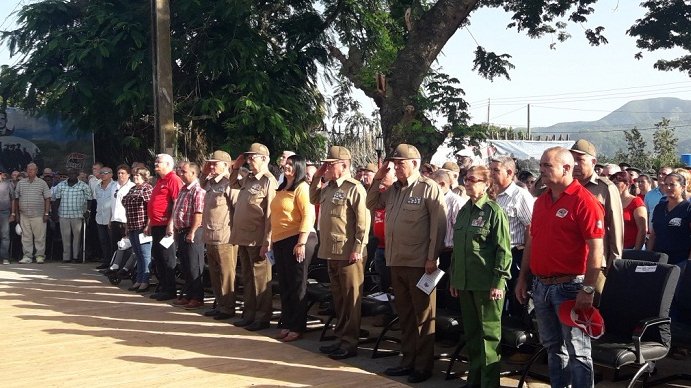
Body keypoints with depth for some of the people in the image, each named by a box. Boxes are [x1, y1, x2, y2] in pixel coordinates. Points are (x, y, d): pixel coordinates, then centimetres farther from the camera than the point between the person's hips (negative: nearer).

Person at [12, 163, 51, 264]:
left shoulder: (42, 183, 5)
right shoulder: (20, 183, 12)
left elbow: (47, 199, 2)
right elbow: (16, 199, 13)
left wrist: (46, 213, -5)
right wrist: (13, 213, 9)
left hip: (38, 215, -3)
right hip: (24, 215, 3)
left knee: (39, 236, -1)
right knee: (26, 237, 4)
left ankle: (40, 256, 6)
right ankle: (27, 256, 10)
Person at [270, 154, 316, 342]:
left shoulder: (301, 188, -8)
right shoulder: (281, 189, 16)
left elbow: (308, 215, -17)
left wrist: (301, 243, -23)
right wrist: (272, 241, 17)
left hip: (296, 240, -8)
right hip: (279, 241, 8)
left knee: (297, 286, -1)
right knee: (284, 285, 13)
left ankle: (298, 327, 7)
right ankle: (287, 324, 22)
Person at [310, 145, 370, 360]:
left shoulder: (354, 188, -12)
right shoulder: (328, 187, 13)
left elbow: (363, 221, -16)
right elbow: (313, 199, 31)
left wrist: (358, 249, -19)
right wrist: (316, 178, 16)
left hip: (348, 253, -9)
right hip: (331, 251, 9)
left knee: (350, 298, 0)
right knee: (338, 297, 15)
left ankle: (350, 343, 6)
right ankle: (340, 337, 25)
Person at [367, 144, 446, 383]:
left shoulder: (428, 188, -8)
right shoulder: (393, 189, 11)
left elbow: (439, 223, -11)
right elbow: (371, 204, 22)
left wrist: (432, 257, -15)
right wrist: (377, 180, 7)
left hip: (420, 262, -7)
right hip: (396, 261, 7)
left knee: (423, 314, 4)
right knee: (404, 313, 15)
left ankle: (424, 365, 12)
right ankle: (408, 360, 26)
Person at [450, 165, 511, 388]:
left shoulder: (494, 211, -8)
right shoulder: (463, 211, 12)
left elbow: (503, 250, -11)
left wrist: (499, 282, -15)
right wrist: (454, 278, 15)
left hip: (487, 284, -6)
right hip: (465, 283, 7)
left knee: (489, 333, 2)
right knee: (471, 332, 14)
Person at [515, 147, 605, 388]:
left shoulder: (584, 201, -12)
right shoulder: (541, 201, 11)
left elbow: (596, 249, -16)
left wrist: (588, 289, -20)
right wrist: (522, 278, 15)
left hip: (569, 286, -7)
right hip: (540, 285, 8)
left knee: (577, 350, 0)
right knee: (552, 346, 17)